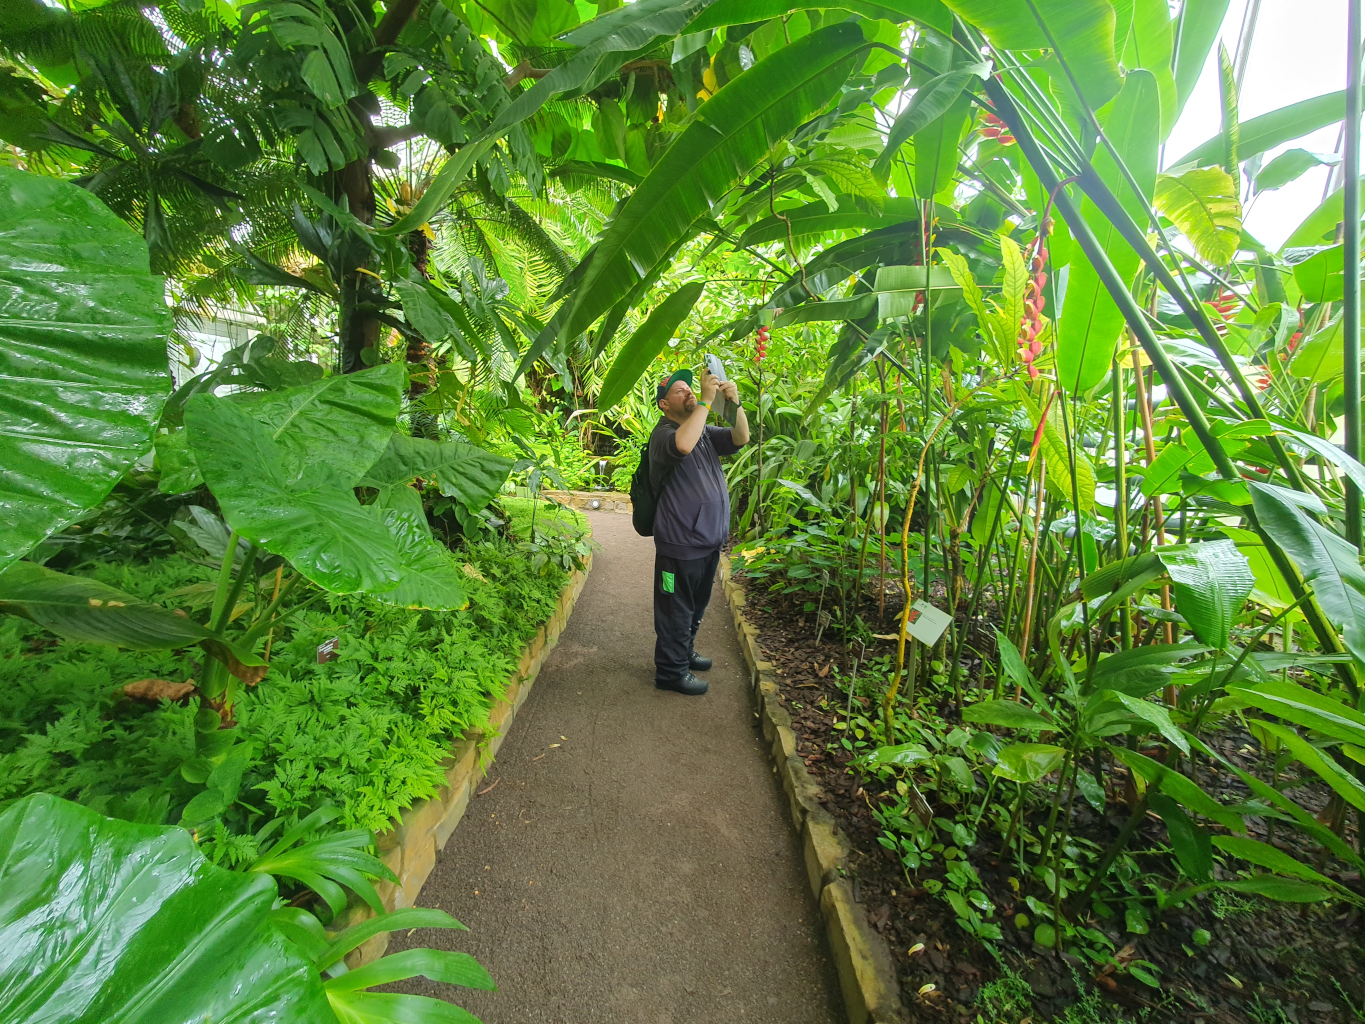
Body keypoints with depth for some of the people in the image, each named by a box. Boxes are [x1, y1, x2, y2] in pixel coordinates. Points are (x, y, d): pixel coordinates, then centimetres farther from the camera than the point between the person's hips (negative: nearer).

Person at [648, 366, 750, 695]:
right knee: (676, 611, 5)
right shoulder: (663, 433, -14)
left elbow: (740, 439, 1)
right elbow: (683, 445, -38)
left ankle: (684, 653, 42)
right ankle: (671, 671, 21)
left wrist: (735, 402, -13)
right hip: (681, 545, -8)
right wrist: (706, 400, -30)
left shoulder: (705, 432, 11)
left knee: (696, 607, 23)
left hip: (709, 541, 9)